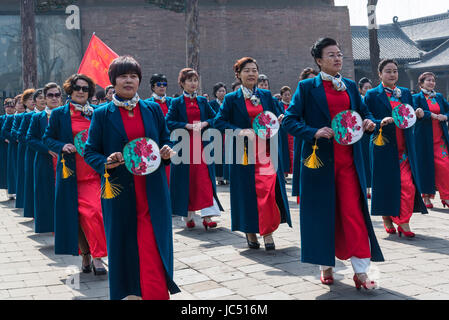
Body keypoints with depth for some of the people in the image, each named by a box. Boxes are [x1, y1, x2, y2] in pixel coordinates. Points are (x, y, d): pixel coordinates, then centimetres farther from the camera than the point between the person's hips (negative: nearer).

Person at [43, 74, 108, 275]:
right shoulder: (59, 114, 4)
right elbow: (48, 138, 6)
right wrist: (62, 146, -13)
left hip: (93, 172, 0)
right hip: (71, 173, 0)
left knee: (93, 212, -11)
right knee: (76, 214, 3)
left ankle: (97, 257, -3)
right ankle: (86, 254, 18)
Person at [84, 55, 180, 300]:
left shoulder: (153, 110, 8)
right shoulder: (102, 114, 2)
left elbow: (166, 141, 16)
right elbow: (90, 151, 3)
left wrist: (167, 152, -6)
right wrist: (106, 163, -17)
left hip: (152, 192, 1)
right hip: (119, 191, 0)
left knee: (154, 250, -5)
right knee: (122, 246, 8)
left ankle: (156, 294, 2)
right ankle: (127, 292, 24)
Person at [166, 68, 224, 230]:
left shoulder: (202, 101, 12)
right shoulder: (176, 103, 3)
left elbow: (215, 118, 12)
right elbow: (168, 122, -5)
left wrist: (204, 123, -8)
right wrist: (187, 125, -15)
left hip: (201, 145, 2)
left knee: (204, 179, -7)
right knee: (186, 180, 1)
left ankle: (207, 216, -10)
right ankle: (188, 216, 12)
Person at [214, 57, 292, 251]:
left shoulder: (266, 96, 11)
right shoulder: (231, 99, 3)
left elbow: (277, 118, 17)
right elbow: (219, 122, -1)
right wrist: (239, 131, -14)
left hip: (265, 151, 2)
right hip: (244, 153, -2)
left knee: (269, 190, -8)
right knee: (247, 192, 1)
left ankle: (267, 232, 1)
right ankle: (250, 232, 15)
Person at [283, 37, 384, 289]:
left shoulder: (351, 86, 13)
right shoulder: (307, 87, 0)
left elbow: (364, 112, 21)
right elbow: (290, 120, -4)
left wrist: (369, 122, -2)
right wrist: (314, 133, -19)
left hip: (349, 160, 3)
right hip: (320, 159, -3)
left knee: (354, 212, -3)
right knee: (323, 213, 5)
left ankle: (361, 271, 1)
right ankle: (326, 266, 21)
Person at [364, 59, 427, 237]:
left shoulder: (405, 93, 14)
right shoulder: (372, 95, 1)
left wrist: (418, 114, -2)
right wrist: (381, 122, -21)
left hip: (404, 148, 4)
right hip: (384, 147, -3)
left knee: (408, 186, -5)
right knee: (386, 184, 2)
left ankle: (403, 223, 2)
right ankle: (387, 219, 20)